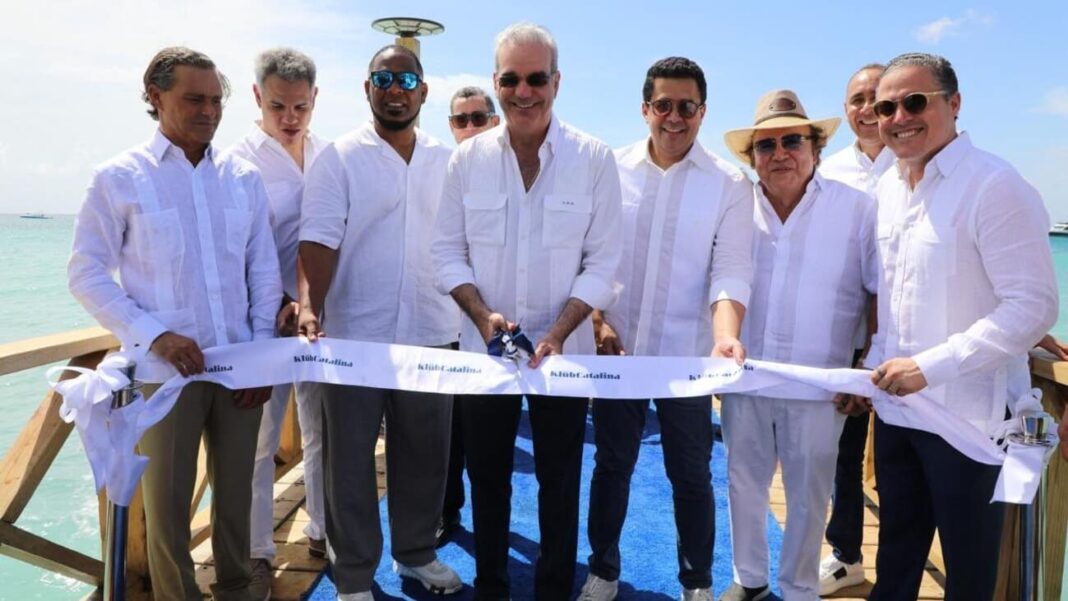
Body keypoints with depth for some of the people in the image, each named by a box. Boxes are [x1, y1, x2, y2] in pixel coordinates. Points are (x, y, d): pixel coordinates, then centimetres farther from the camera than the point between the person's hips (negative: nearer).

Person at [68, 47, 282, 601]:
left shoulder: (243, 177, 6)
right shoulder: (119, 178, -3)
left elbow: (264, 269, 8)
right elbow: (86, 274, -4)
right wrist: (154, 334, -15)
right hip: (166, 369, -3)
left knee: (235, 492, 14)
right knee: (167, 501, 8)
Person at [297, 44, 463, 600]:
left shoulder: (446, 162, 9)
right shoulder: (339, 159, -3)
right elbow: (319, 238, -12)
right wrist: (310, 305, -27)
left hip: (431, 333, 4)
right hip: (354, 334, -3)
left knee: (423, 451, 15)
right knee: (349, 456, 7)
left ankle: (416, 552, 35)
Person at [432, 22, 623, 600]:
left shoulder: (594, 159, -8)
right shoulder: (468, 157, -3)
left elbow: (602, 261, -8)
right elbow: (447, 251, 0)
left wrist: (557, 333, -18)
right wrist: (482, 314, -15)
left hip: (565, 350, -1)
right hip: (483, 348, 2)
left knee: (559, 479, 12)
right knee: (487, 476, 15)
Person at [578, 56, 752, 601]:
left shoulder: (729, 184, -4)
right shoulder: (612, 169, 0)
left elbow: (731, 270, -11)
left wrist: (725, 335, -28)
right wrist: (596, 322, -7)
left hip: (687, 355, -1)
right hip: (616, 348, 2)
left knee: (691, 476, 11)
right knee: (612, 466, 14)